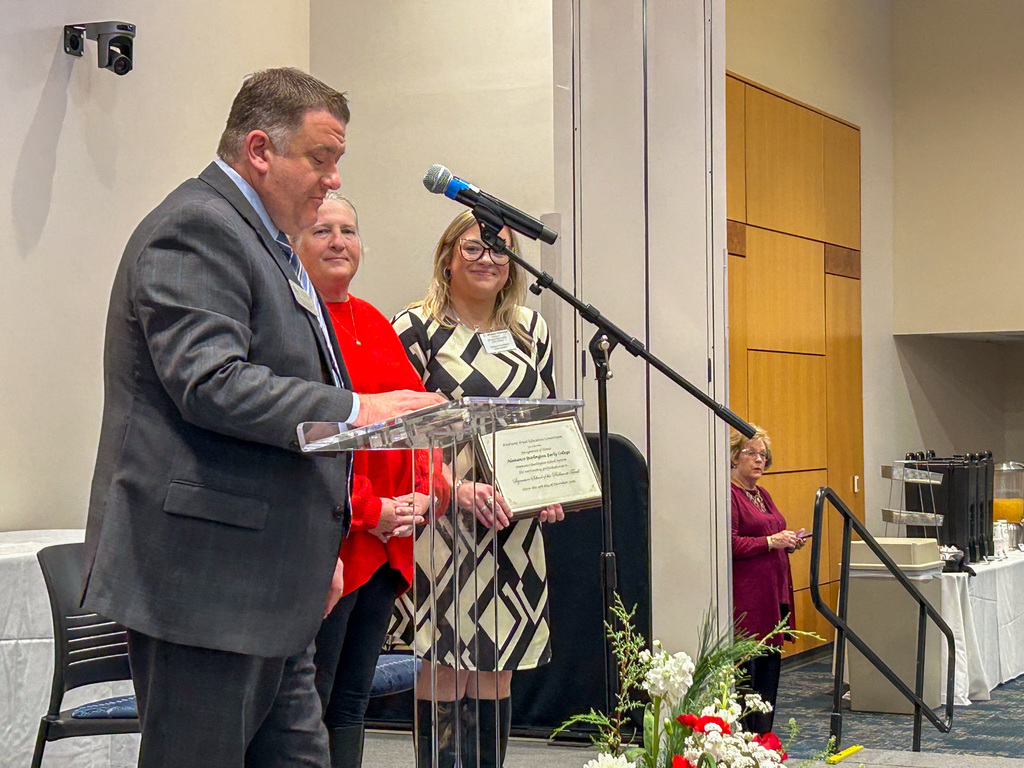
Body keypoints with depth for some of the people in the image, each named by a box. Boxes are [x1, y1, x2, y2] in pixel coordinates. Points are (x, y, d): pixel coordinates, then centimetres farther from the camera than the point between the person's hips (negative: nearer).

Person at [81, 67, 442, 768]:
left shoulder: (264, 239, 22)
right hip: (201, 582, -10)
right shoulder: (197, 227, -11)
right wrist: (352, 410, -22)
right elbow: (209, 383, -23)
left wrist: (317, 549, 26)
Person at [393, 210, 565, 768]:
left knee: (496, 675, 7)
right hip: (442, 526, -5)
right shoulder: (416, 329, -3)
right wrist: (458, 487, -20)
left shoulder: (531, 330, 15)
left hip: (517, 528, 5)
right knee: (443, 676, -6)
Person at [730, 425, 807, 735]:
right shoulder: (729, 495, -11)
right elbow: (729, 545, -19)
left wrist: (790, 541, 12)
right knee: (746, 669, -8)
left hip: (773, 595, 10)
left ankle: (764, 738, 18)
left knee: (770, 668, 11)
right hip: (746, 600, -10)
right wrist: (772, 541, -20)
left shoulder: (762, 495, 20)